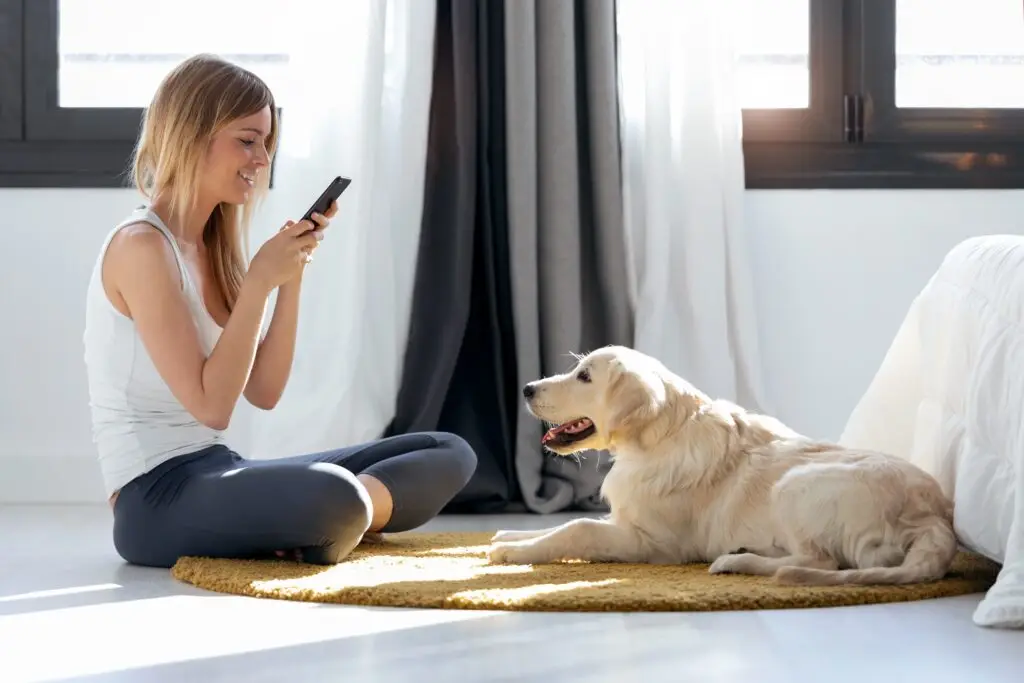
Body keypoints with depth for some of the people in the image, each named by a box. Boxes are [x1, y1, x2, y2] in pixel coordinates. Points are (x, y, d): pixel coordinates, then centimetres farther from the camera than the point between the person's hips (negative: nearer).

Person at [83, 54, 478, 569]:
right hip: (158, 498, -9)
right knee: (330, 496, -40)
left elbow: (263, 392, 9)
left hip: (218, 477, 9)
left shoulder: (212, 248, 15)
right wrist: (260, 280, -16)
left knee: (449, 455, 7)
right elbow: (210, 406, -17)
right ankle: (340, 517, -10)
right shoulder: (141, 246, -12)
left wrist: (293, 273, 1)